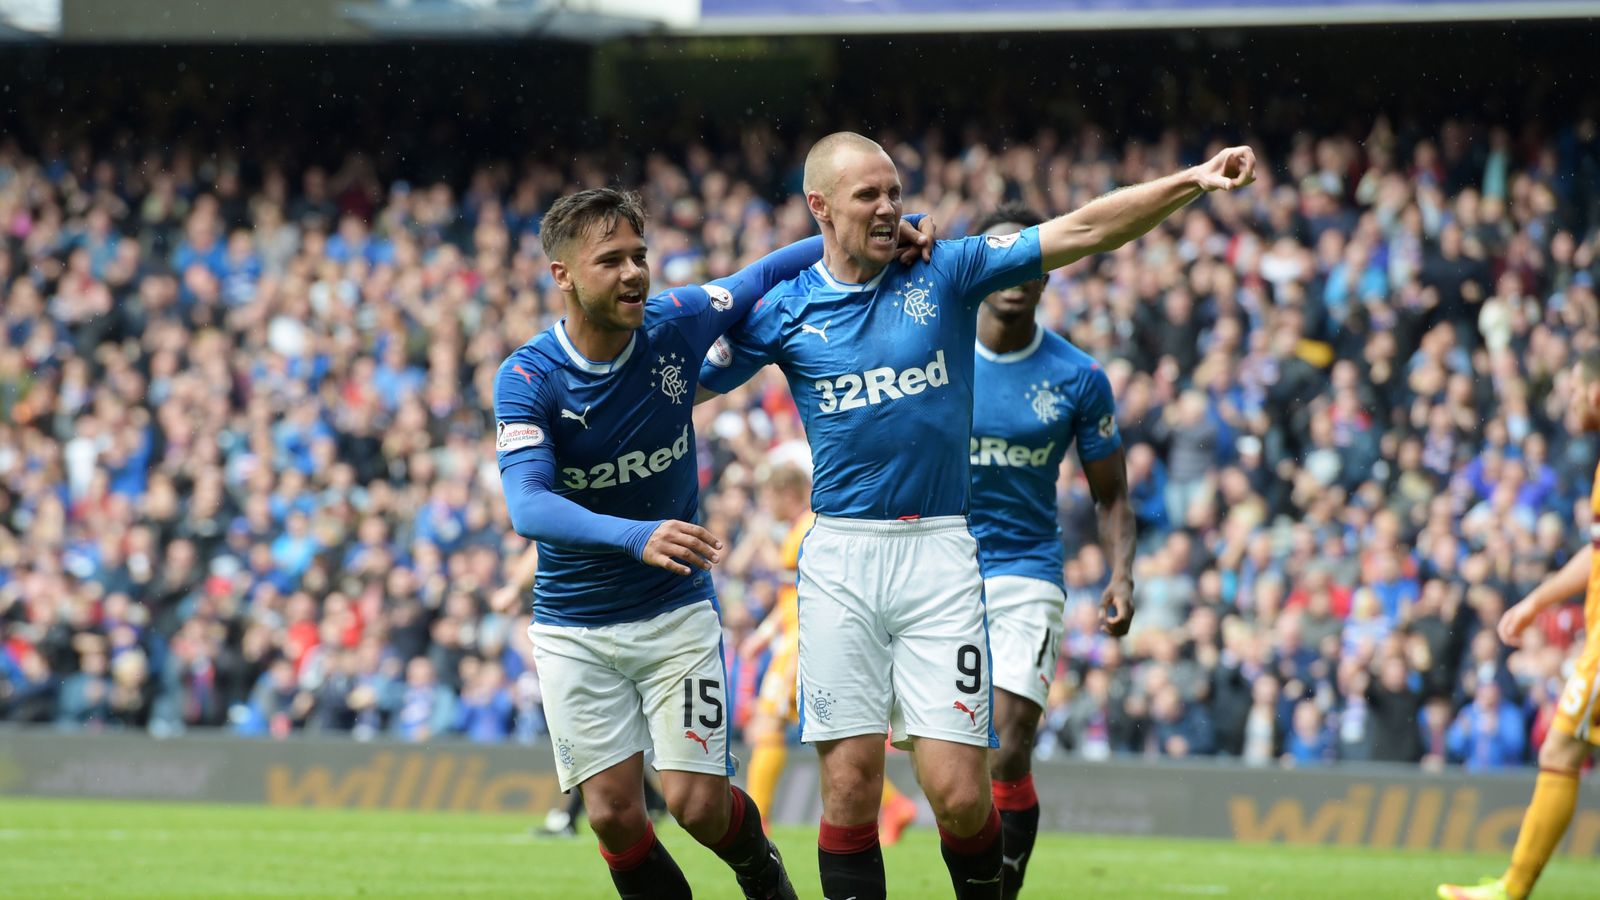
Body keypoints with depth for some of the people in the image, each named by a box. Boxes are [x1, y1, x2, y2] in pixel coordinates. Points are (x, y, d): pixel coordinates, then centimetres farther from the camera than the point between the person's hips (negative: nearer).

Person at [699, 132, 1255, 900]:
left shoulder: (945, 273, 4)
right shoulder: (785, 311, 5)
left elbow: (1082, 231, -1)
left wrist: (1193, 181, -9)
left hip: (939, 555, 0)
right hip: (841, 556, 0)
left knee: (959, 792, -7)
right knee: (850, 784, -3)